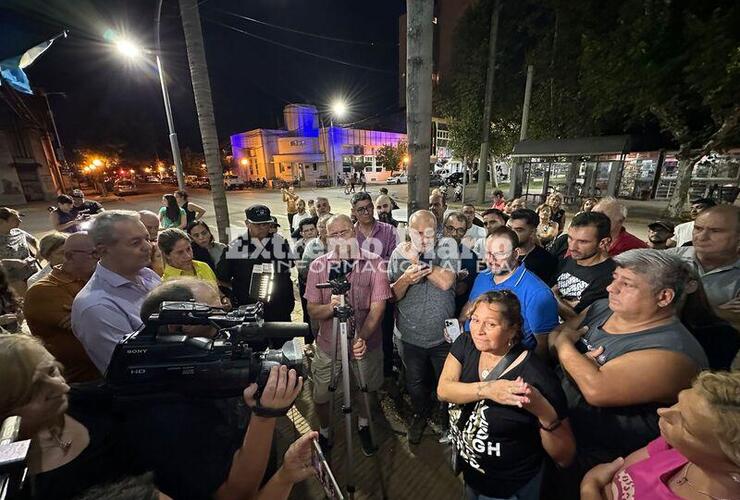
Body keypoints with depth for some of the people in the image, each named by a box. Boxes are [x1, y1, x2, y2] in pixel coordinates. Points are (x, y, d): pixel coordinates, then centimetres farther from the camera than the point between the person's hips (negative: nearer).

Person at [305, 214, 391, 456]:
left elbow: (378, 307, -15)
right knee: (321, 395, 12)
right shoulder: (318, 266, -7)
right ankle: (323, 431, 45)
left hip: (366, 343, 0)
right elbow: (312, 311, -7)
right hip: (329, 345, 1)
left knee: (367, 389, 20)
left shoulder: (375, 262, -12)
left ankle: (364, 426, 51)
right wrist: (331, 306, -28)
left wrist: (362, 337, -28)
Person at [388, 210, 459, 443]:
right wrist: (406, 278, -28)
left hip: (442, 334, -1)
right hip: (410, 336, 1)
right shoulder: (399, 253, -8)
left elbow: (445, 282, -25)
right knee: (415, 384, 23)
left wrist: (416, 259, -24)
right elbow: (391, 295, -8)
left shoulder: (447, 246, -11)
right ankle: (420, 415, 53)